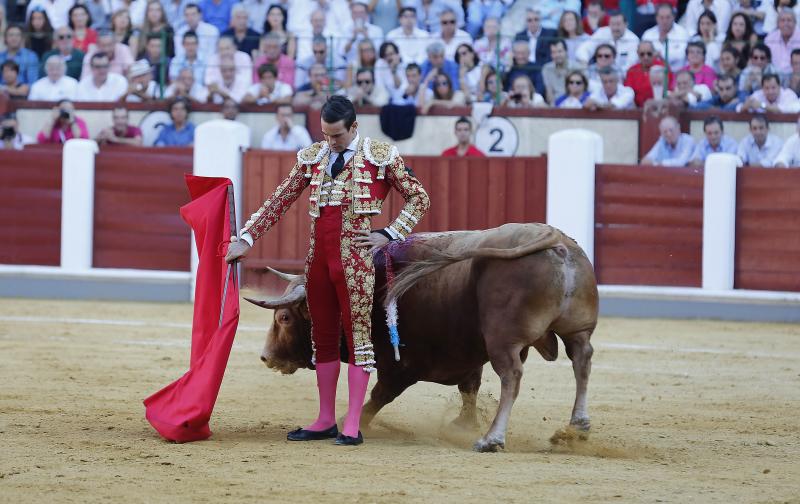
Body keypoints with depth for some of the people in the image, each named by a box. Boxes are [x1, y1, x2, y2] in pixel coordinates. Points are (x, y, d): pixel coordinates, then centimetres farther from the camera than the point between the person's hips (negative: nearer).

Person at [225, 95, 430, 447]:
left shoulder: (380, 156, -2)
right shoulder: (313, 157, 9)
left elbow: (419, 198, 3)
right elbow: (279, 201, 12)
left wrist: (389, 235, -5)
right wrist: (245, 240, 6)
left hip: (355, 259, -5)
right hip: (318, 257, 5)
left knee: (358, 335, -5)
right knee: (323, 338, 10)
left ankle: (352, 426, -4)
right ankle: (326, 421, 17)